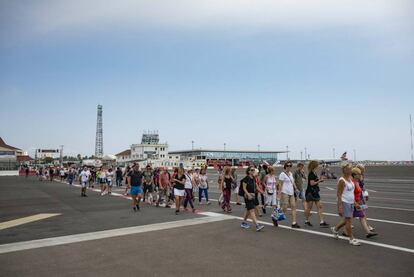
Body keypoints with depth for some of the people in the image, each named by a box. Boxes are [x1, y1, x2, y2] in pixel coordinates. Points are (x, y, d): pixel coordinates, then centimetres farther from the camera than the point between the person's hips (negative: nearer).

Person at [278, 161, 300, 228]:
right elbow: (281, 184, -9)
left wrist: (296, 189, 10)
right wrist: (280, 193, -14)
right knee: (284, 208, -6)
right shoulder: (282, 174, -7)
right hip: (285, 193, -7)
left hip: (291, 193, 7)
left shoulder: (291, 174, 15)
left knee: (293, 206, -1)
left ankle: (294, 223, 2)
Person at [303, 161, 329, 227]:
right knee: (309, 207, 2)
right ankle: (306, 221, 18)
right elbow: (312, 183, -21)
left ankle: (321, 222, 5)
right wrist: (319, 180, -14)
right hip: (310, 192, -9)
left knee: (319, 207, 4)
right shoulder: (311, 174, -16)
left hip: (315, 192, 9)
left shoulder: (314, 173, 12)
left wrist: (320, 179, 2)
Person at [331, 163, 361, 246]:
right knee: (348, 220, -2)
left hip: (351, 203, 9)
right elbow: (339, 194, -16)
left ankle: (335, 229, 36)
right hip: (344, 203, -8)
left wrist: (354, 202, 16)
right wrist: (340, 206, -19)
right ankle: (351, 239, 10)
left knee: (346, 220, 15)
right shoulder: (342, 181, -16)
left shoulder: (350, 178, 9)